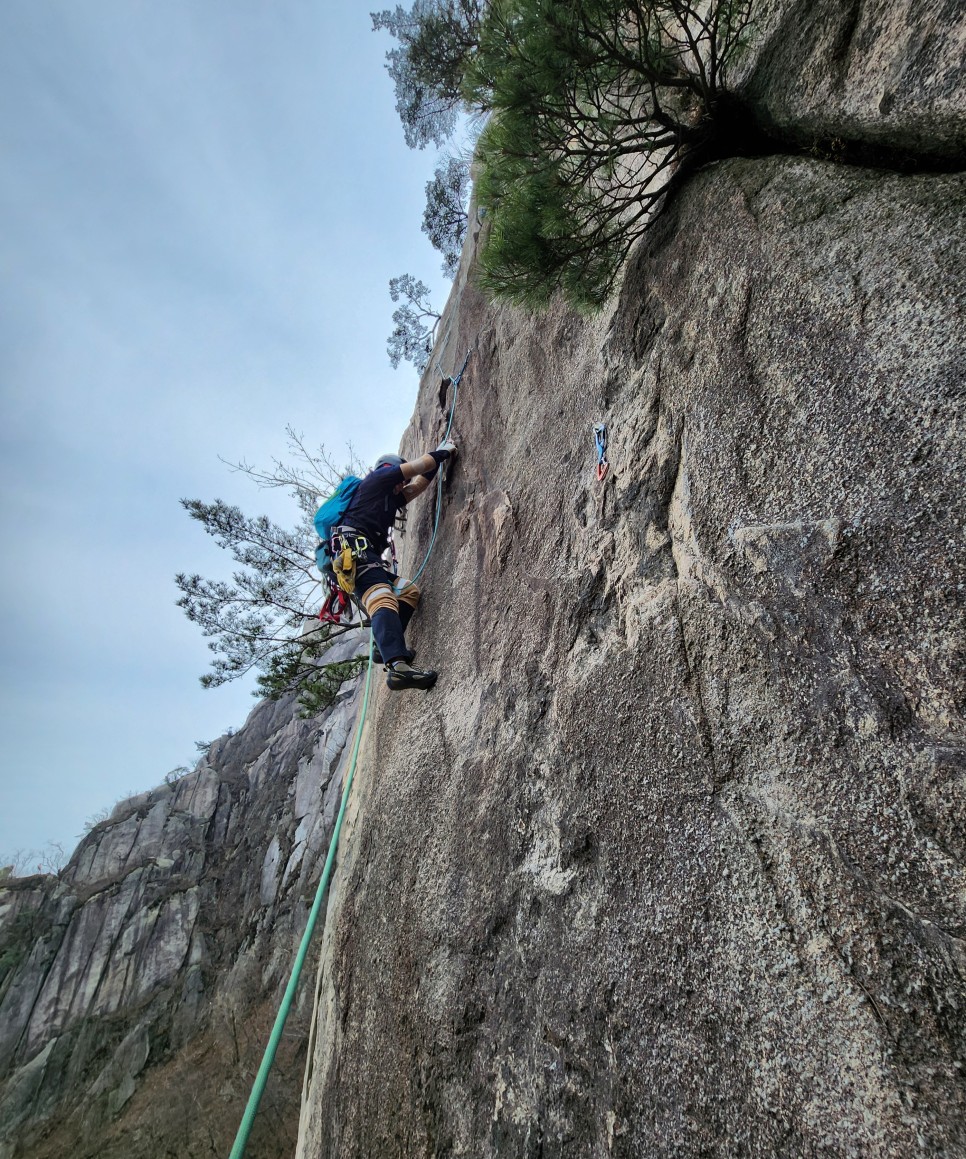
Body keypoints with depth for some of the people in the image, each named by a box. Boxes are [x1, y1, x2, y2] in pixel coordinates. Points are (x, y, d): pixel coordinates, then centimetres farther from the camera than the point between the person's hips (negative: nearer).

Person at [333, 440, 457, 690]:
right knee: (384, 601, -28)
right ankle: (398, 666, -47)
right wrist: (444, 452, 28)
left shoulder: (390, 499, 35)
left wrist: (439, 456, 44)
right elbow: (421, 464, 11)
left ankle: (386, 647, -9)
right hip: (354, 547, -10)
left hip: (364, 555, 10)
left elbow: (420, 483, 41)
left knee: (409, 591, 6)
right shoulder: (377, 478, 14)